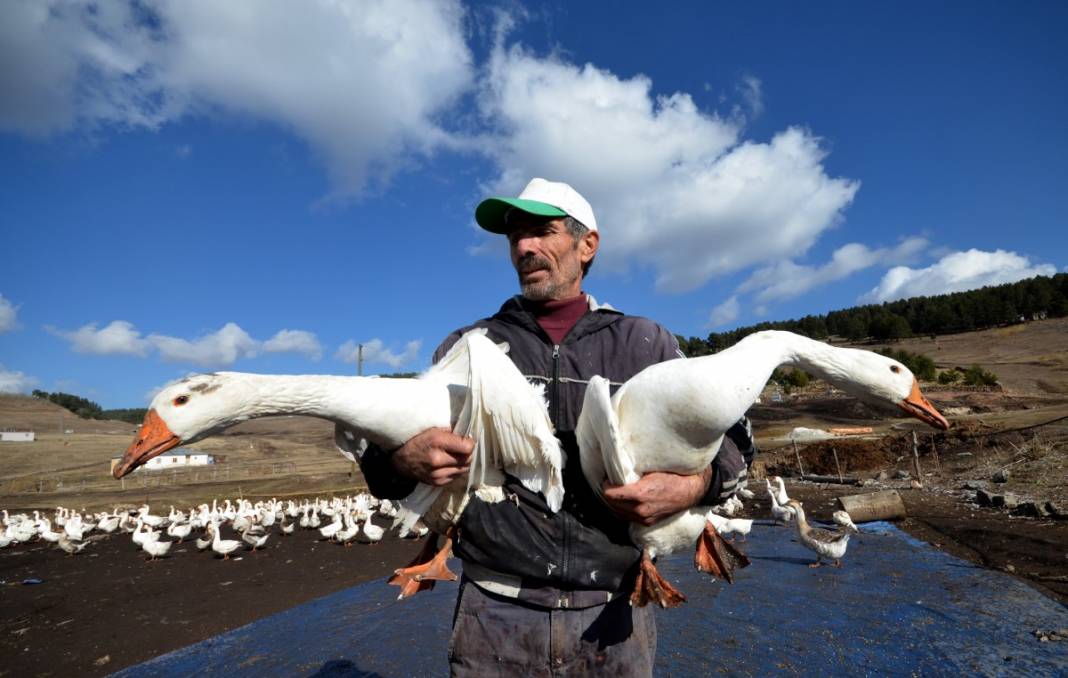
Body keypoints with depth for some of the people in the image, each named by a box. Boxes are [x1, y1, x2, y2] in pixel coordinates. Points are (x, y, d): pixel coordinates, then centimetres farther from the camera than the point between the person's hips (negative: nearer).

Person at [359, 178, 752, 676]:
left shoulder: (646, 344, 1)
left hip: (614, 616, 1)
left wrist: (693, 486, -16)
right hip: (496, 616, 0)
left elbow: (727, 439, 5)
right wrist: (403, 460, -20)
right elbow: (383, 457, 3)